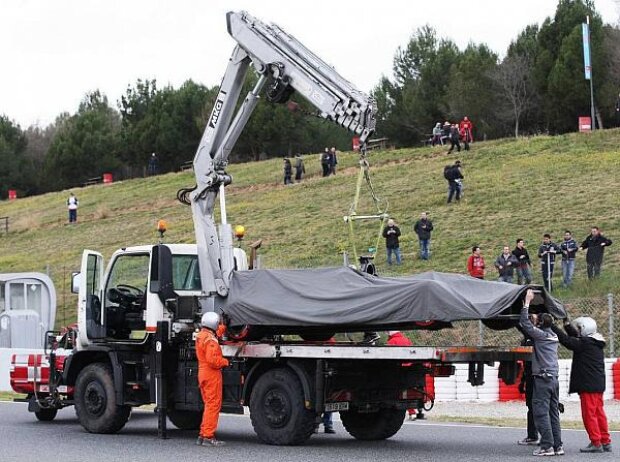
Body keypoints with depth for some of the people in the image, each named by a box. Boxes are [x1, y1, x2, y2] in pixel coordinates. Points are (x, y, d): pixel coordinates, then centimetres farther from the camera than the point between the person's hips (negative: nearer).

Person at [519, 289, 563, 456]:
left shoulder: (540, 335, -9)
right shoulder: (553, 336, 13)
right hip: (554, 378, 8)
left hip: (543, 379, -8)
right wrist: (534, 319, 29)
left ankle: (547, 446, -10)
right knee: (553, 413, 10)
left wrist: (527, 302, -3)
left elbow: (524, 323, -8)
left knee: (541, 412, -6)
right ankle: (558, 446, 9)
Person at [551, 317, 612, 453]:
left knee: (589, 413, -5)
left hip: (588, 385, -9)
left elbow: (566, 340, -18)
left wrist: (551, 326, -12)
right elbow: (576, 338, 24)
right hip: (598, 384, 9)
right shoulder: (597, 343, 14)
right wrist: (567, 324, 21)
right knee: (598, 412, 13)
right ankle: (605, 442, 16)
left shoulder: (585, 343, -14)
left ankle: (596, 443, -4)